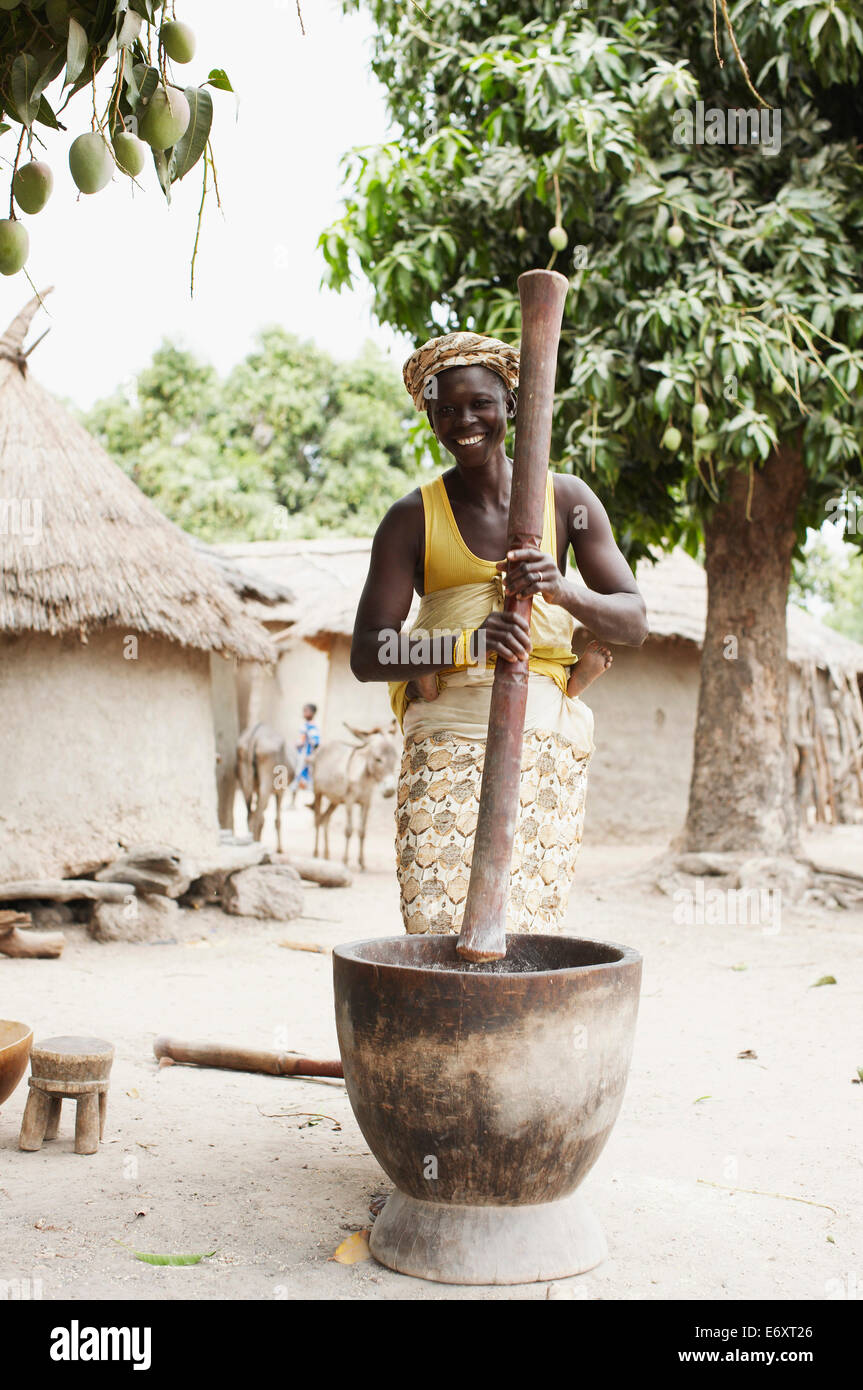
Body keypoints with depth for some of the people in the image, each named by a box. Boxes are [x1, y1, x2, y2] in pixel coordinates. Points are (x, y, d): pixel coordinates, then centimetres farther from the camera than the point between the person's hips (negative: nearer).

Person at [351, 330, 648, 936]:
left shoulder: (567, 499, 7)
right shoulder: (413, 518, 3)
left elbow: (634, 622, 2)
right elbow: (366, 655, -3)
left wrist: (562, 590, -19)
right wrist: (469, 642, -21)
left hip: (545, 745, 1)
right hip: (447, 744, -1)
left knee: (529, 932, -2)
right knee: (439, 931, -11)